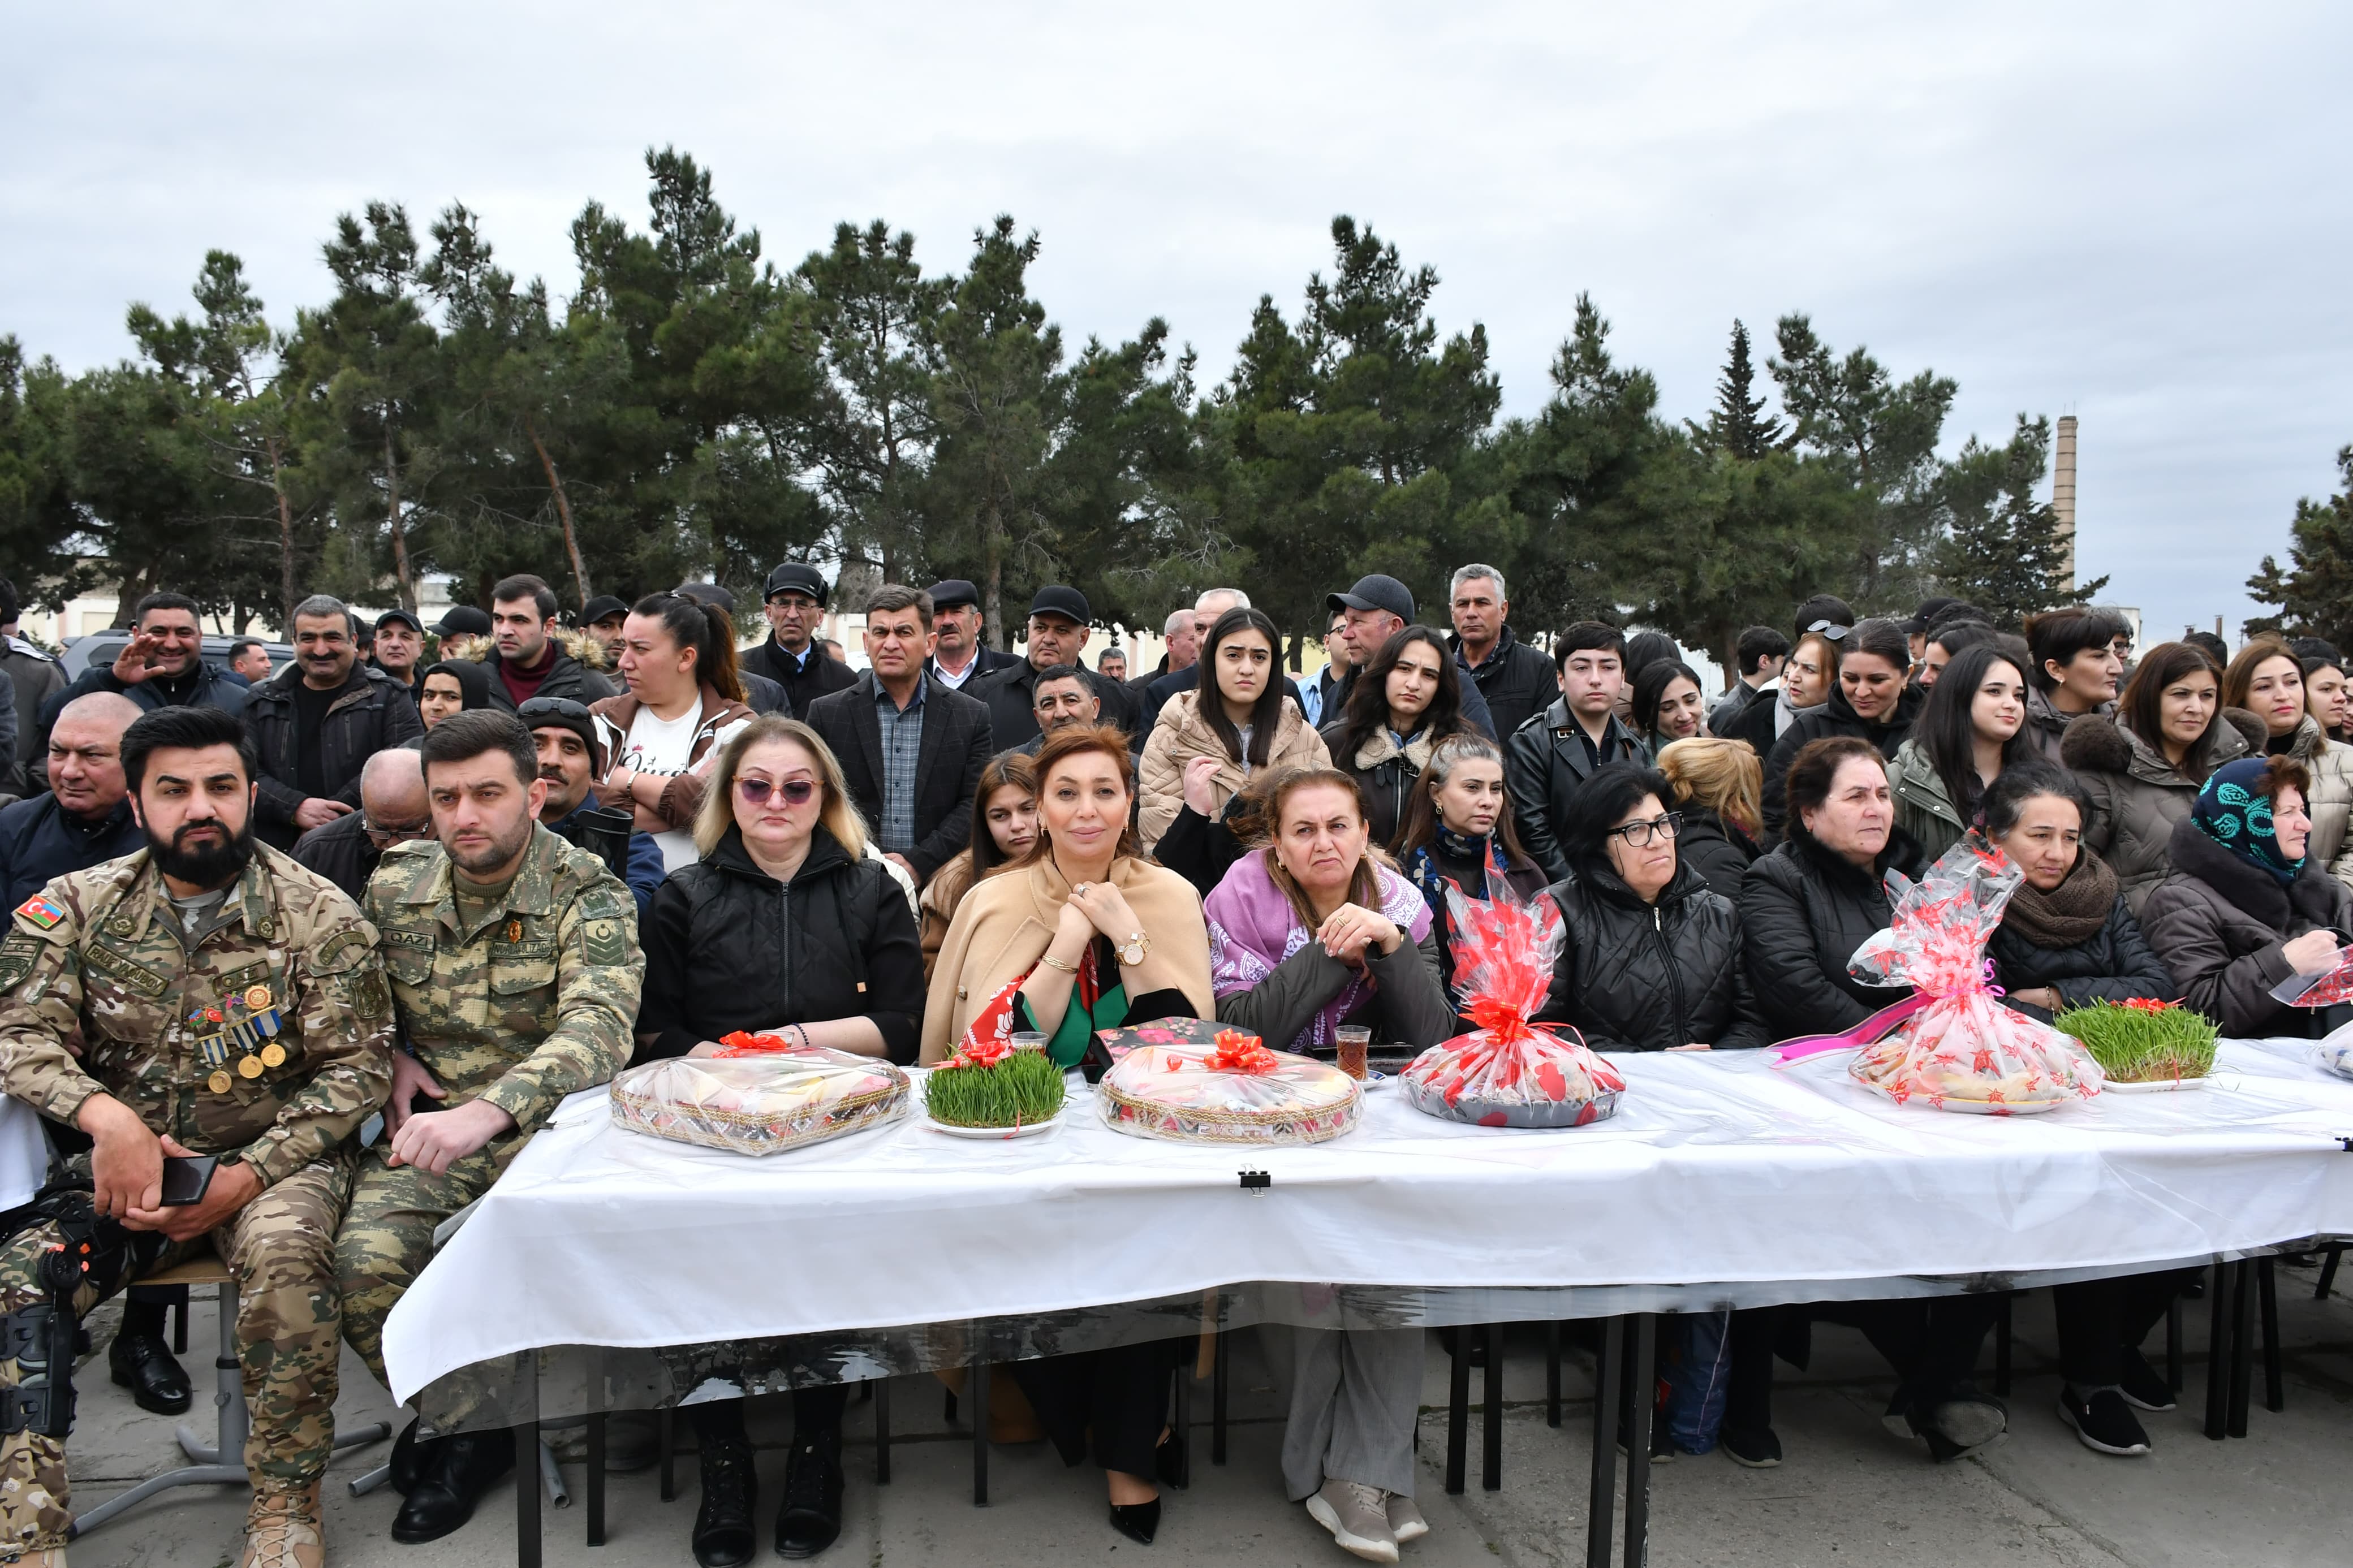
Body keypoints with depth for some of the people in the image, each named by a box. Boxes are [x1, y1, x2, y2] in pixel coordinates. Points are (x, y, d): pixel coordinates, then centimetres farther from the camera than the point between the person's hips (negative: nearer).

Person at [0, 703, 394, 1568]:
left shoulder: (318, 914, -5)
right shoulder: (77, 906, 4)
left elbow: (357, 1067, -6)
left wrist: (242, 1179, -17)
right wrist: (105, 1115, -25)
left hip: (275, 1159, -3)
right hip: (122, 1165, 3)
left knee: (284, 1252, -33)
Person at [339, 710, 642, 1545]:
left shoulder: (589, 897, -9)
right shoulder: (394, 886, 6)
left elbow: (598, 1029, -26)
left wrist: (487, 1111, -41)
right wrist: (389, 1055, 3)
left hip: (541, 1124, -3)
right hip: (426, 1127, 4)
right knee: (363, 1260, -23)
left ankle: (460, 1423, 3)